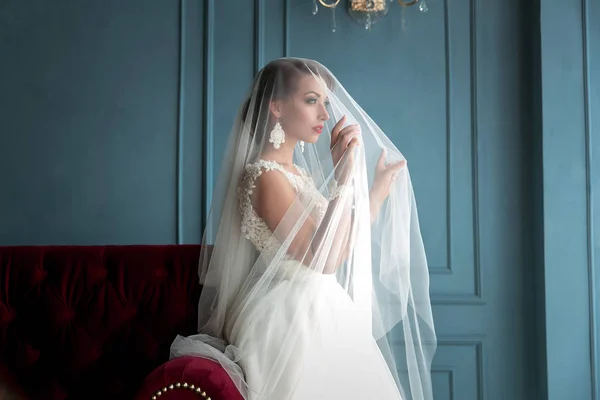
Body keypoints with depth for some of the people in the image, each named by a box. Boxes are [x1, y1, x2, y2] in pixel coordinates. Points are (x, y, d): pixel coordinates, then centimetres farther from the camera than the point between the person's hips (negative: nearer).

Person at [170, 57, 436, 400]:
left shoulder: (299, 173, 12)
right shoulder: (265, 176, -18)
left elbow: (341, 242, 14)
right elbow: (325, 258, -23)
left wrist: (379, 187, 12)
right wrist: (344, 177, -26)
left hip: (317, 317, 9)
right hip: (290, 322, -9)